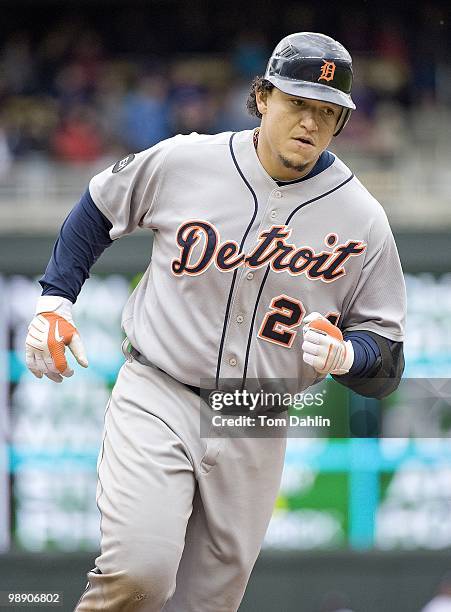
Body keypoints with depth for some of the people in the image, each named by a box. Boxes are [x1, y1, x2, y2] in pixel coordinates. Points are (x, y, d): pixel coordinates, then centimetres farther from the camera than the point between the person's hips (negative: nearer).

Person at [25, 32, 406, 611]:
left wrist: (343, 353, -20)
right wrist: (55, 299, 10)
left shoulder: (362, 219, -3)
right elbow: (100, 206, 15)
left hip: (256, 432, 2)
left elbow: (386, 357, 2)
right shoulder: (181, 162, -5)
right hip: (157, 397, -2)